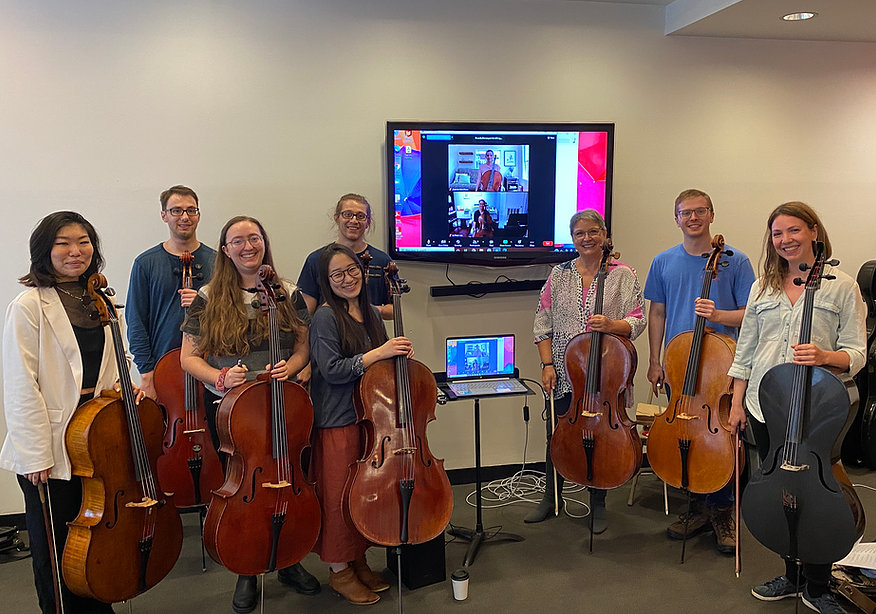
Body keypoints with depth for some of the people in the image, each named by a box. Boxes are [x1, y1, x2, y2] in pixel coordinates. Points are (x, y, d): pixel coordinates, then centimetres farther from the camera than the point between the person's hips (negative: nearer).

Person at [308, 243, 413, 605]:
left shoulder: (370, 313, 8)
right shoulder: (326, 317, -12)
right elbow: (332, 370, -20)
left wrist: (399, 354, -4)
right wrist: (379, 353, -22)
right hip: (338, 422, -7)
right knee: (339, 497, 3)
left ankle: (358, 561, 33)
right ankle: (339, 571, 22)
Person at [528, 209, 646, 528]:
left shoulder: (623, 275, 1)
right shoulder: (559, 275, 6)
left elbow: (637, 322, -3)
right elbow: (543, 323, 6)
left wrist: (611, 325, -23)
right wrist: (547, 364, -2)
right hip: (565, 373, 2)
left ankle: (598, 505, 27)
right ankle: (550, 499, 30)